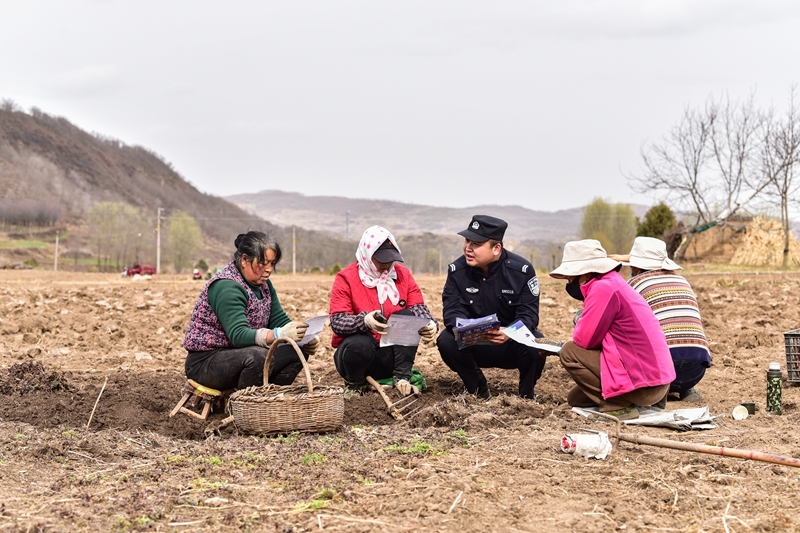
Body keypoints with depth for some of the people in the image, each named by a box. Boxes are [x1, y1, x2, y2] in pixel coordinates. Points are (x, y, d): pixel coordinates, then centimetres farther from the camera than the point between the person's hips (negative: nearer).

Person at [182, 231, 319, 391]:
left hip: (238, 356, 9)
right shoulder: (226, 287, -20)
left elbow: (280, 320, 4)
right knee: (258, 357, -35)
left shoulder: (264, 285, 8)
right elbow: (238, 335, -30)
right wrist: (278, 335, -44)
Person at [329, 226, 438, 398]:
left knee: (408, 316, -20)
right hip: (360, 351, -3)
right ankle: (354, 384, -3)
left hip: (391, 355, 3)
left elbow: (418, 307, -7)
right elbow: (337, 321, -19)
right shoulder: (346, 278, -9)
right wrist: (364, 321, -40)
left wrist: (430, 324, -31)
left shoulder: (402, 274, 3)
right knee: (359, 343, -37)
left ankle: (402, 378, -13)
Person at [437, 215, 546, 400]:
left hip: (513, 345, -2)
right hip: (475, 346, 2)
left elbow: (528, 313, -20)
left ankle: (526, 393, -1)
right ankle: (477, 388, 1)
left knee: (536, 346, -34)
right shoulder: (457, 270, -10)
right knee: (446, 341, -27)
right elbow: (452, 310, -14)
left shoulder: (522, 270, -16)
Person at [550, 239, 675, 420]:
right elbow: (594, 336, 17)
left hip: (644, 384, -10)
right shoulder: (613, 283, 14)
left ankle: (619, 407, -5)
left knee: (569, 353, -5)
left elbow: (584, 340, -17)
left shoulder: (603, 287, -17)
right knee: (575, 398, 21)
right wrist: (554, 345, 8)